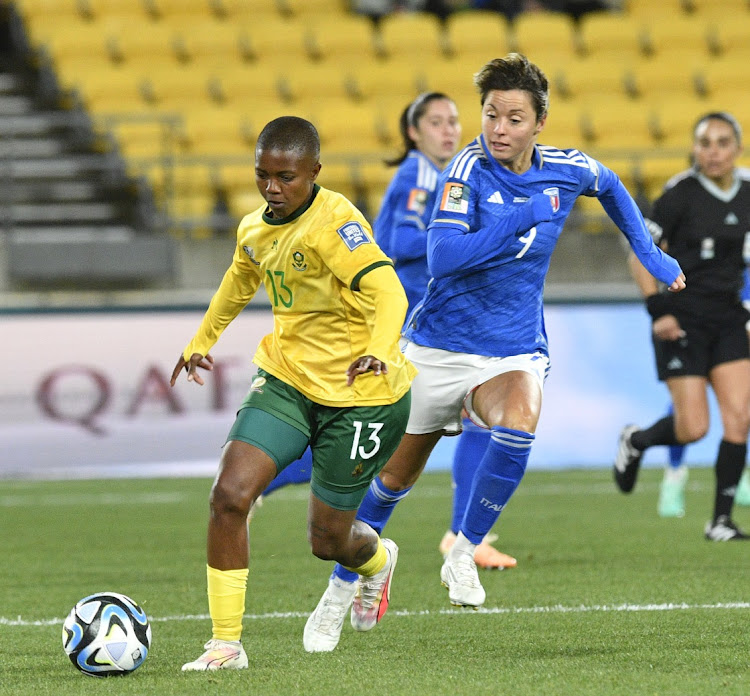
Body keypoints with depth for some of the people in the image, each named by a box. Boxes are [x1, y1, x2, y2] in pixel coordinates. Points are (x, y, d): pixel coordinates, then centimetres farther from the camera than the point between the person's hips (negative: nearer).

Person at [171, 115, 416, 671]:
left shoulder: (334, 221, -23)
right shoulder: (254, 230, 2)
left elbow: (386, 289, -36)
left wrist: (380, 350, -55)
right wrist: (202, 341, 37)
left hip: (360, 392, -6)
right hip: (286, 378, 6)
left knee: (328, 540, 5)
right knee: (229, 495, -15)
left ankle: (377, 560, 45)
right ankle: (227, 643, -6)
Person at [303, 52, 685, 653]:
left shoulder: (567, 171, -5)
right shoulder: (469, 168, -17)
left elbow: (609, 185, 21)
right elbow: (442, 257, -30)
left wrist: (649, 252, 20)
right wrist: (523, 218, -30)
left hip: (514, 352, 1)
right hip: (438, 346, -1)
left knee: (518, 424, -32)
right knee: (395, 477, 10)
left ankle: (463, 555, -14)